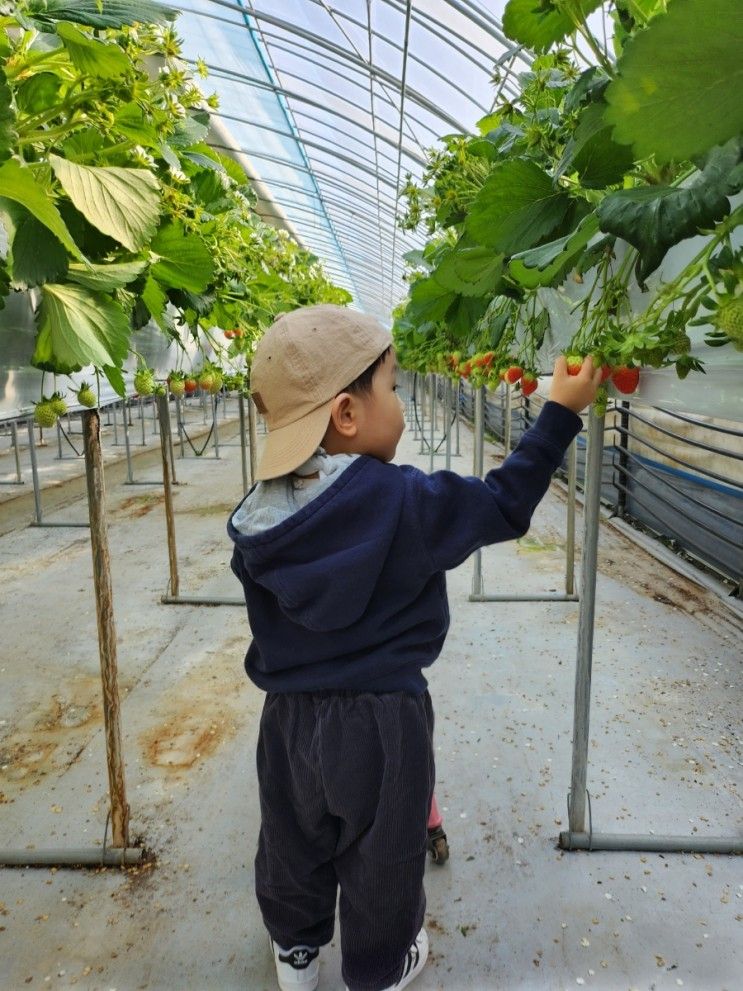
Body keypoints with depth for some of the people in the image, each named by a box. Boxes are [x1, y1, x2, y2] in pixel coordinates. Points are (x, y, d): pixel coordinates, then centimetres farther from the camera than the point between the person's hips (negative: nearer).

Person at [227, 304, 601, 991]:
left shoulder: (260, 520, -9)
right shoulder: (405, 503, -23)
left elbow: (271, 615, 3)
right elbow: (503, 505, -11)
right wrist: (560, 412, -3)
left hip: (291, 719, 4)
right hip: (381, 722, -4)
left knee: (295, 844, 27)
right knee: (380, 858, 22)